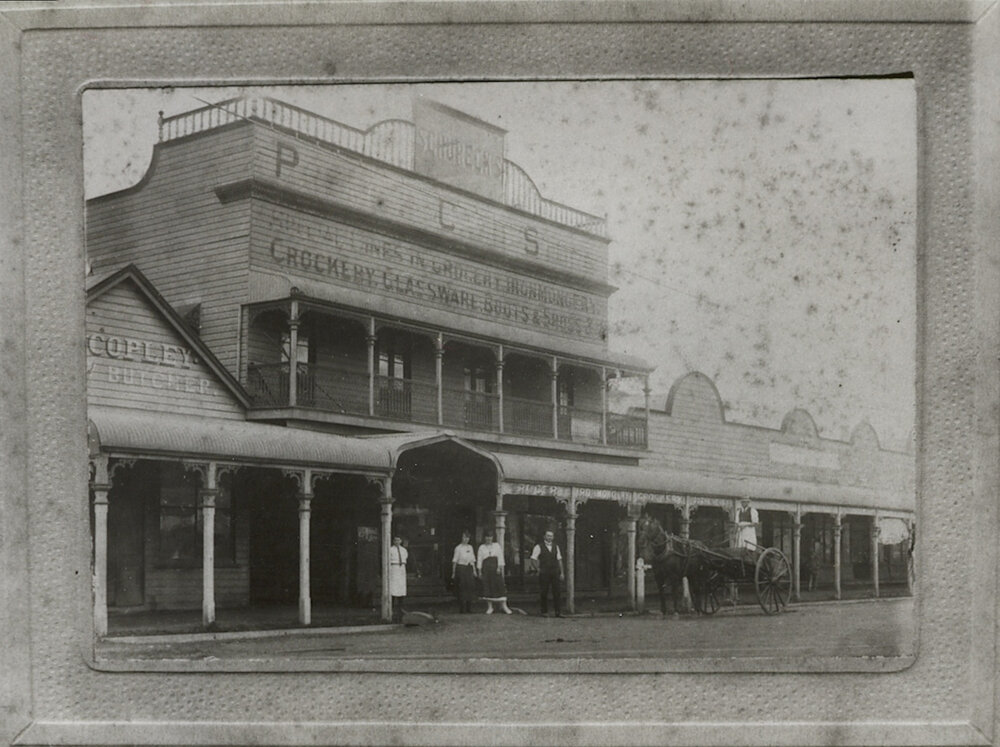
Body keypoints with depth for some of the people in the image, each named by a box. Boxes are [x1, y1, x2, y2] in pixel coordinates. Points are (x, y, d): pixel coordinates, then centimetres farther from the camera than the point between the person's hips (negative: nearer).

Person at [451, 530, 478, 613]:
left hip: (469, 569, 5)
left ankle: (469, 608, 10)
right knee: (462, 589, -6)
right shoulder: (458, 548, -3)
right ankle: (462, 609, -1)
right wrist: (453, 573, -6)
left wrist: (474, 570, 10)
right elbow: (454, 561, -4)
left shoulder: (470, 547, 13)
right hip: (461, 568, -5)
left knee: (470, 588, 2)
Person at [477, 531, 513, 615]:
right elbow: (479, 559, 8)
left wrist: (499, 567, -10)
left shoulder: (497, 545, 11)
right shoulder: (481, 547, 11)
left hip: (495, 567, 0)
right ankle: (489, 607, 4)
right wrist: (479, 571, 0)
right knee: (487, 586, -2)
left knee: (500, 585, -7)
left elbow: (500, 556, 3)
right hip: (486, 567, 0)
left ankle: (504, 605, -5)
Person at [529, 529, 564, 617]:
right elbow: (533, 560, -1)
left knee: (556, 592, 0)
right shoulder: (539, 547, -1)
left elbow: (559, 560, 15)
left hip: (555, 573, 4)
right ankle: (544, 612, 9)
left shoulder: (555, 547, 13)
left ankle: (558, 612, 2)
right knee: (543, 593, 0)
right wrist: (538, 570, -7)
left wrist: (561, 573, 10)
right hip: (544, 573, -4)